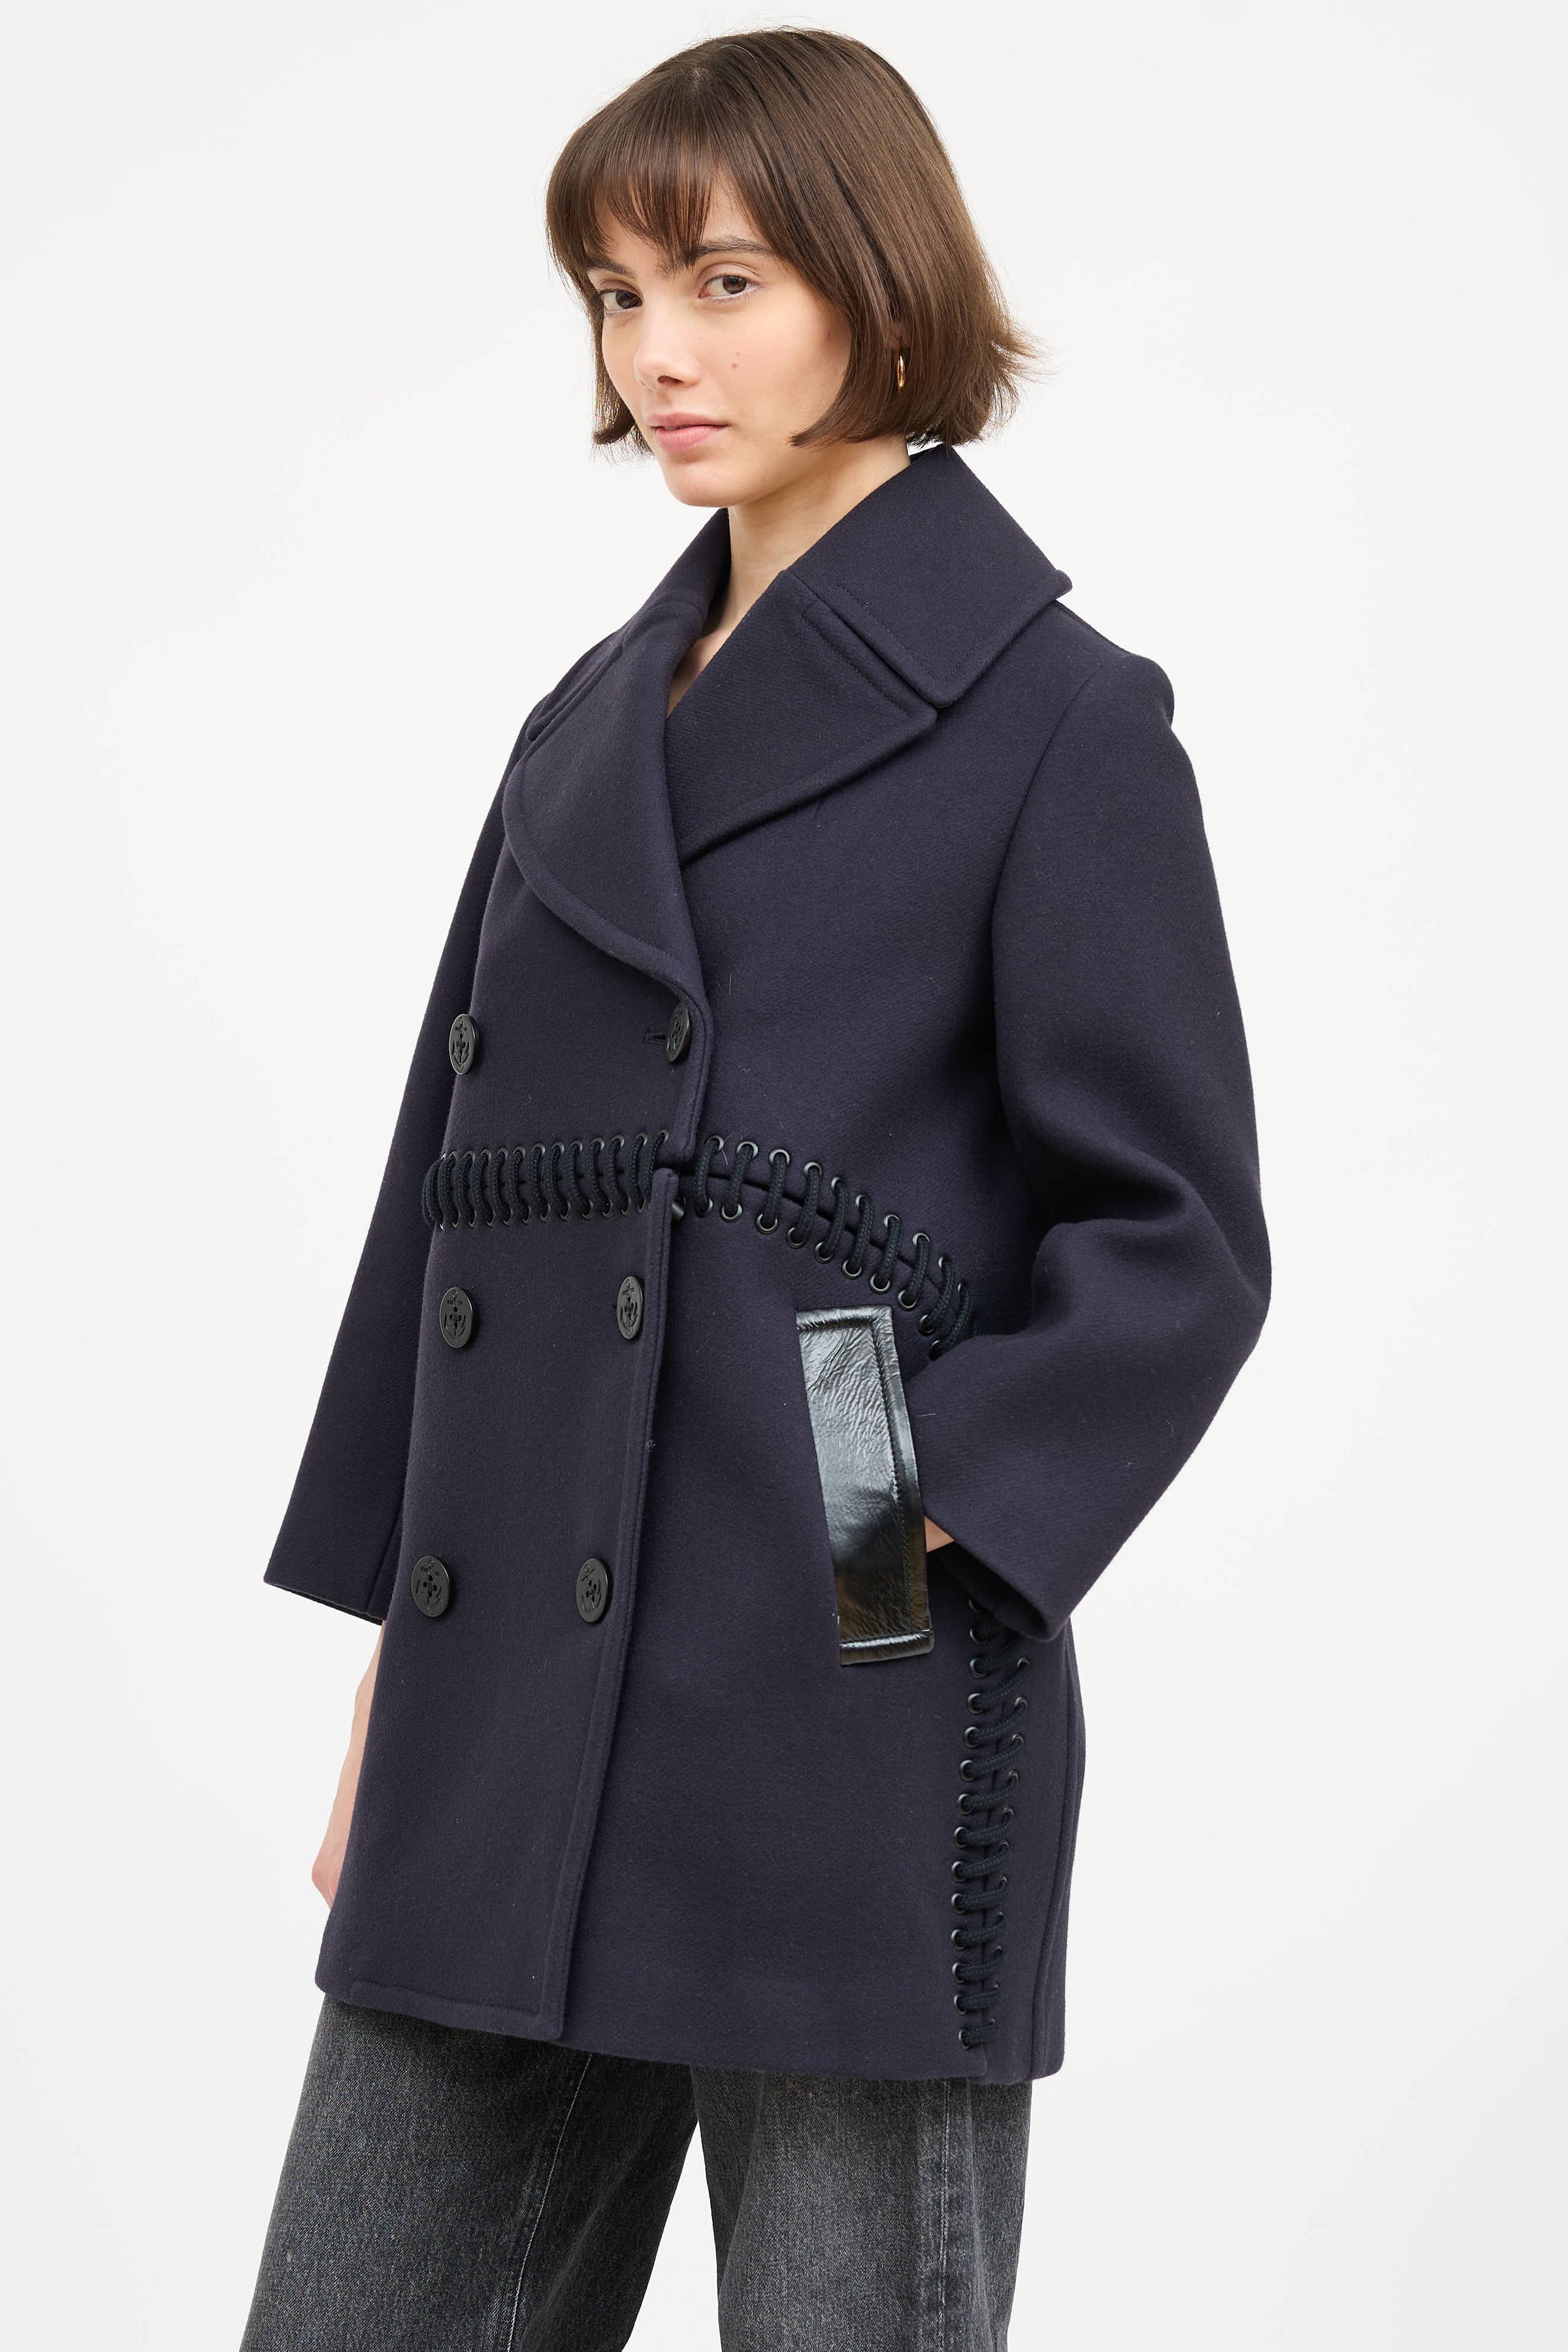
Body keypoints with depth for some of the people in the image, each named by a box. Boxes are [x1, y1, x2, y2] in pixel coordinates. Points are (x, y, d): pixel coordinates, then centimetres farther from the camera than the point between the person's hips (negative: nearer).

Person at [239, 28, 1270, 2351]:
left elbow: (1177, 1243, -6)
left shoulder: (1048, 717, -4)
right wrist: (395, 1655, 14)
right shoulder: (594, 724, 15)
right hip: (512, 1731, 7)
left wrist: (904, 1537, -16)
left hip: (847, 1732, -6)